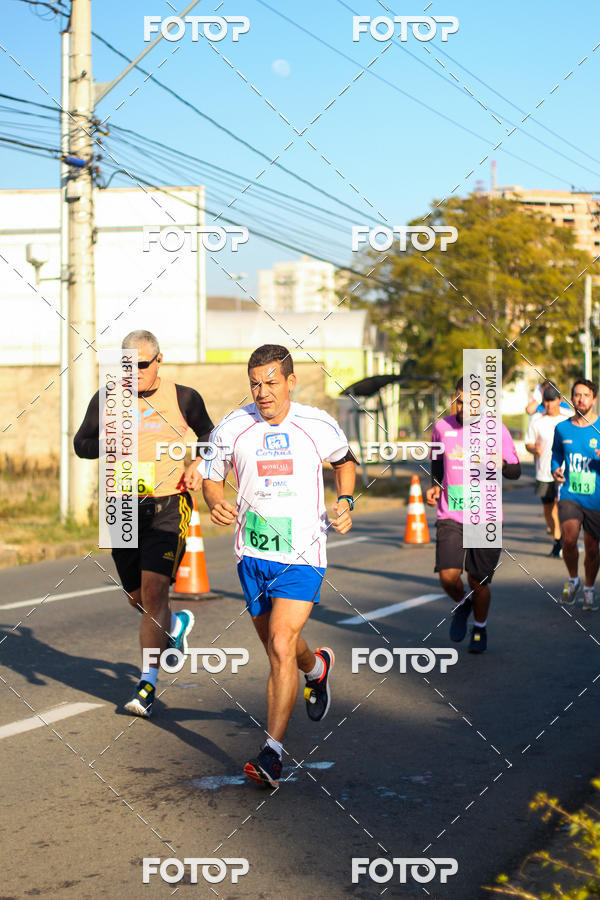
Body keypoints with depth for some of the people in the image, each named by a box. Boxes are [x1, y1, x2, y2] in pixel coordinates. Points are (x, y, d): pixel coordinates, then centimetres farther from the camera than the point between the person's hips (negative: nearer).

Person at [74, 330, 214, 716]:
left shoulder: (183, 398, -2)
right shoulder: (106, 399, 2)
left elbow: (211, 435, 16)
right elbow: (81, 443, 11)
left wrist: (201, 464, -4)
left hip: (169, 506, -3)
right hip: (124, 508, 3)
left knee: (154, 590, -15)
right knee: (138, 597, 13)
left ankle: (148, 684, -9)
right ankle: (177, 624, 47)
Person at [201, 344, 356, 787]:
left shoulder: (319, 425, -5)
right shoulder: (232, 428, -4)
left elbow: (344, 459, 16)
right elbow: (211, 475, 9)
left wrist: (345, 502, 0)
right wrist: (215, 502, -13)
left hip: (302, 555, -3)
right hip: (253, 554, 3)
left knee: (280, 648, -15)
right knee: (276, 646, 17)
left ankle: (272, 753, -11)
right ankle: (316, 667, 53)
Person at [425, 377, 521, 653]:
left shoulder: (496, 430, -4)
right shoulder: (442, 428, 3)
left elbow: (516, 472, 2)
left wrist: (500, 464, -20)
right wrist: (435, 485, 5)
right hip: (450, 516, 1)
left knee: (478, 582, 5)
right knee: (448, 576, -15)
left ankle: (480, 628, 33)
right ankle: (462, 604, 20)